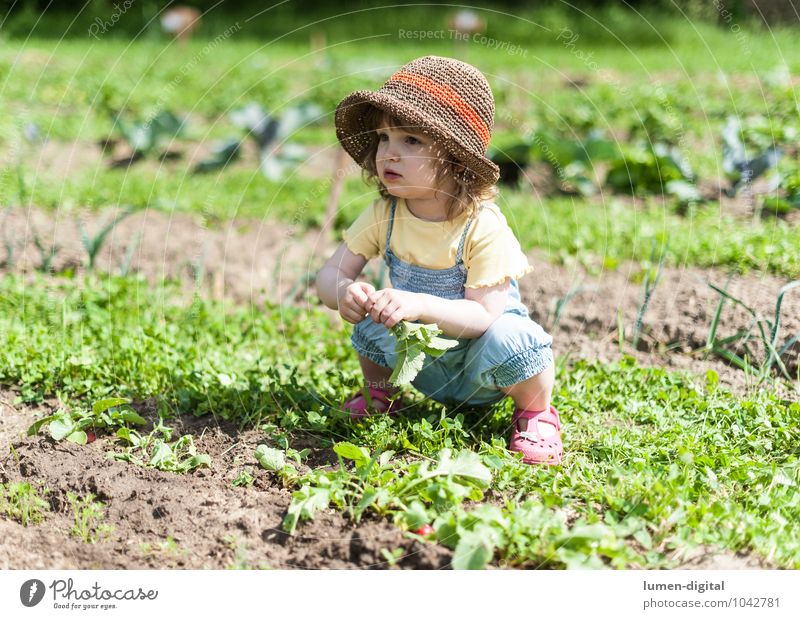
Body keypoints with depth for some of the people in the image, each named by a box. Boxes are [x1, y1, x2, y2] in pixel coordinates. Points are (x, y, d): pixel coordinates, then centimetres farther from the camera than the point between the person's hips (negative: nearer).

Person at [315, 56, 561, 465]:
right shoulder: (383, 215, -11)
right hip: (423, 366, 5)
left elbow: (485, 315, -29)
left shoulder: (483, 226, -26)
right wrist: (343, 292, -34)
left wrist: (420, 305, -45)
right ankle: (381, 390, 14)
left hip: (481, 371, -5)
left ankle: (535, 413, -2)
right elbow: (330, 273, -9)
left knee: (510, 338, -34)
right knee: (371, 319, -17)